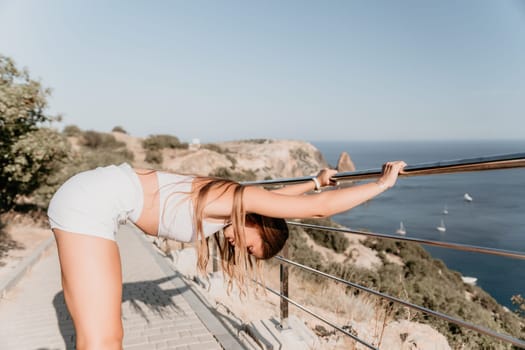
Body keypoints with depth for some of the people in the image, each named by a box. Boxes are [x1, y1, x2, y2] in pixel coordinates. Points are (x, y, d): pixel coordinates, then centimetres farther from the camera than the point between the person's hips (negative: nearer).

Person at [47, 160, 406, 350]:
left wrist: (316, 182, 41)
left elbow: (277, 195, 31)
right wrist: (383, 183, 1)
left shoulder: (229, 201, 11)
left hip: (93, 197, 10)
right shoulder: (239, 198, -12)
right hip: (92, 201, -10)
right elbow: (321, 208, -10)